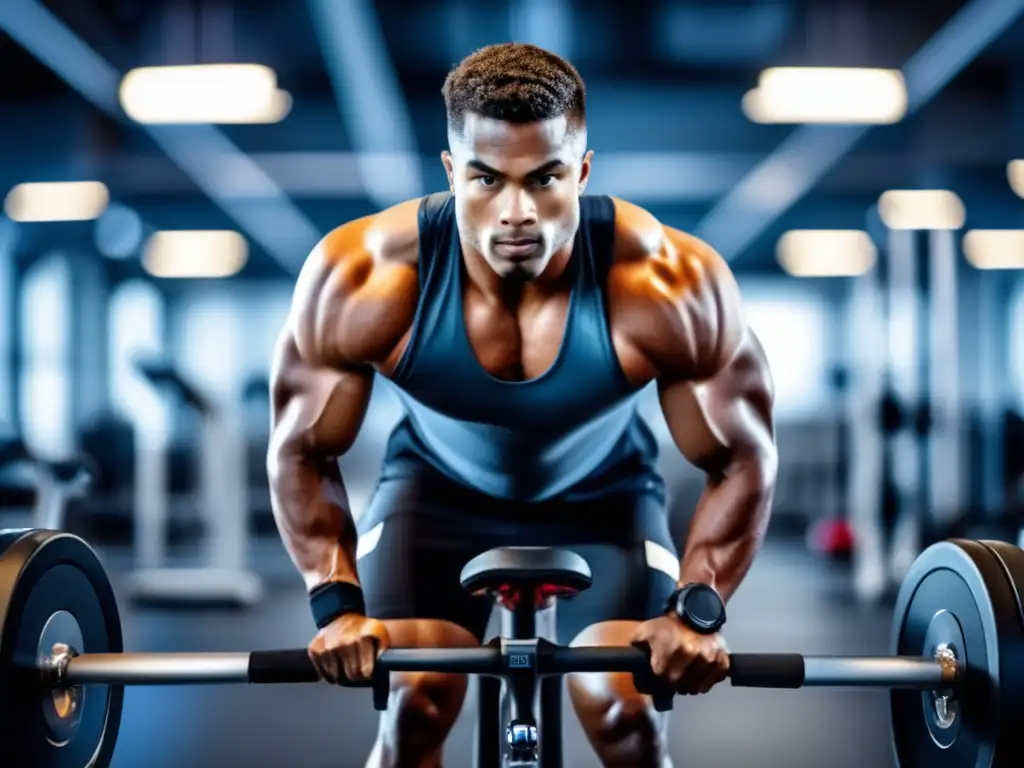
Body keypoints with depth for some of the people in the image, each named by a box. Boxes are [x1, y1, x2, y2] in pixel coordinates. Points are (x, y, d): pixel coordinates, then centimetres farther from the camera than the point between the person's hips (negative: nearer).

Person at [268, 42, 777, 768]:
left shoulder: (670, 286, -34)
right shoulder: (361, 279, -32)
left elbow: (743, 460, -18)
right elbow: (302, 451, -15)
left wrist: (697, 609, -28)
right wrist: (337, 603, -25)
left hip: (601, 495, 0)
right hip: (438, 488, 1)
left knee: (627, 710, -15)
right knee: (413, 702, -16)